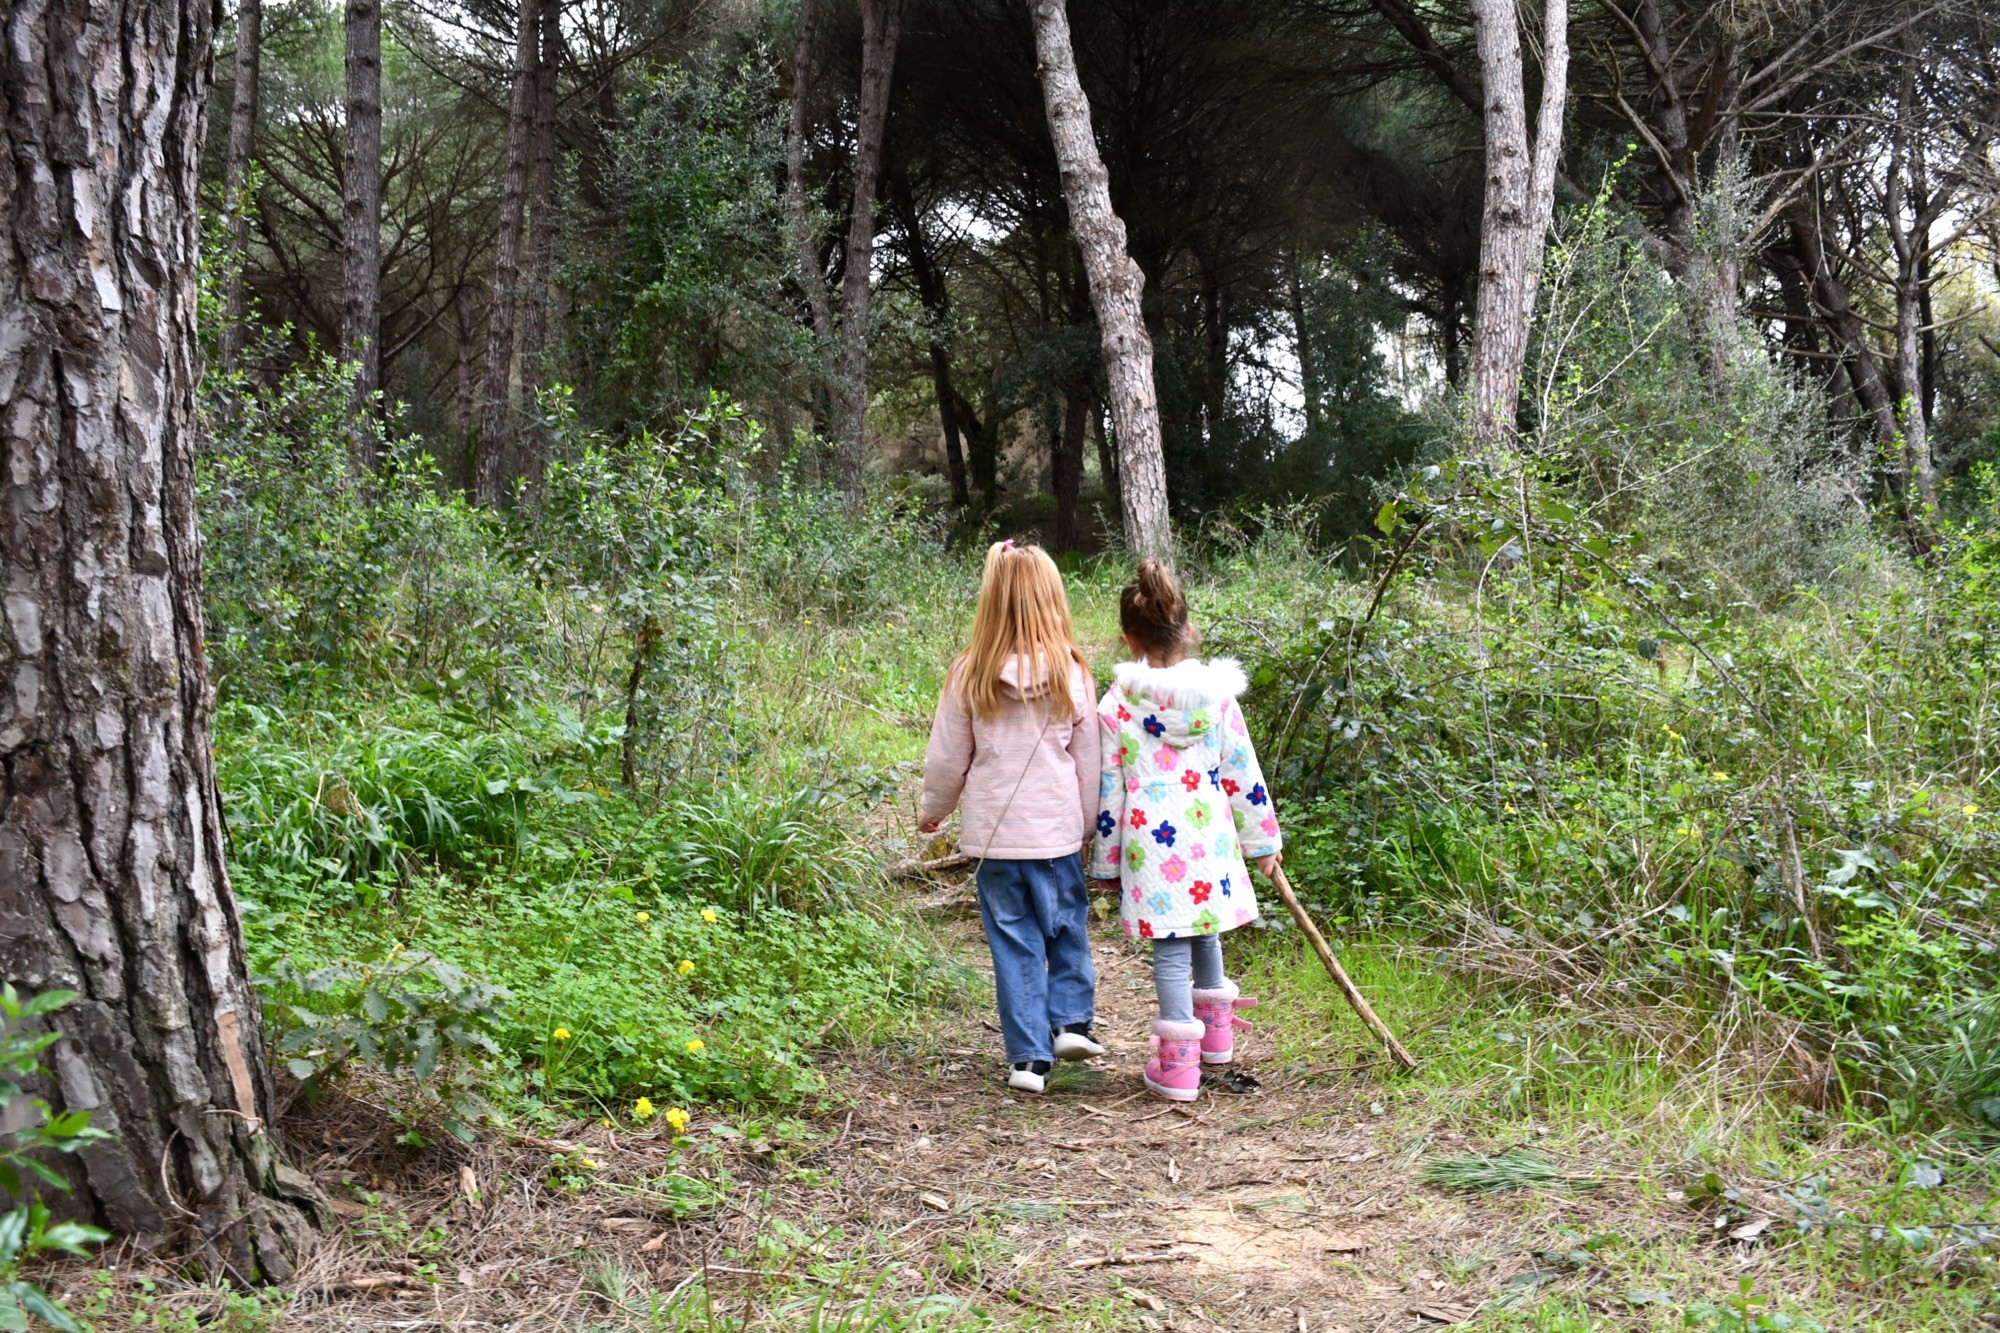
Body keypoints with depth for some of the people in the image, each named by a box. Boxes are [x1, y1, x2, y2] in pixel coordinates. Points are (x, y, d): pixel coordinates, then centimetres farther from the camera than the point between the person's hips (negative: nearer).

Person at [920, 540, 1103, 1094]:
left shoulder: (969, 674, -6)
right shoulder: (1071, 674, -6)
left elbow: (945, 761, 3)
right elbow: (1090, 764, 2)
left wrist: (931, 812, 21)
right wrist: (1090, 827, 16)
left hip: (993, 835, 0)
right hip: (1057, 833, 0)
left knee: (1015, 943, 8)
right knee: (1069, 927, 20)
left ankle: (1030, 1056, 9)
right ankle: (1070, 1021, 14)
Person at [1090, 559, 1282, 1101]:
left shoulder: (1117, 706, -8)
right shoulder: (1217, 695, -1)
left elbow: (1107, 792, -3)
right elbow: (1243, 776, 5)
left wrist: (1106, 862, 7)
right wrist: (1263, 839, 15)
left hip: (1152, 847, -3)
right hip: (1210, 839, 3)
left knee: (1171, 946, 4)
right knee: (1205, 929, 23)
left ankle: (1177, 1062, 6)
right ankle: (1216, 1029, 40)